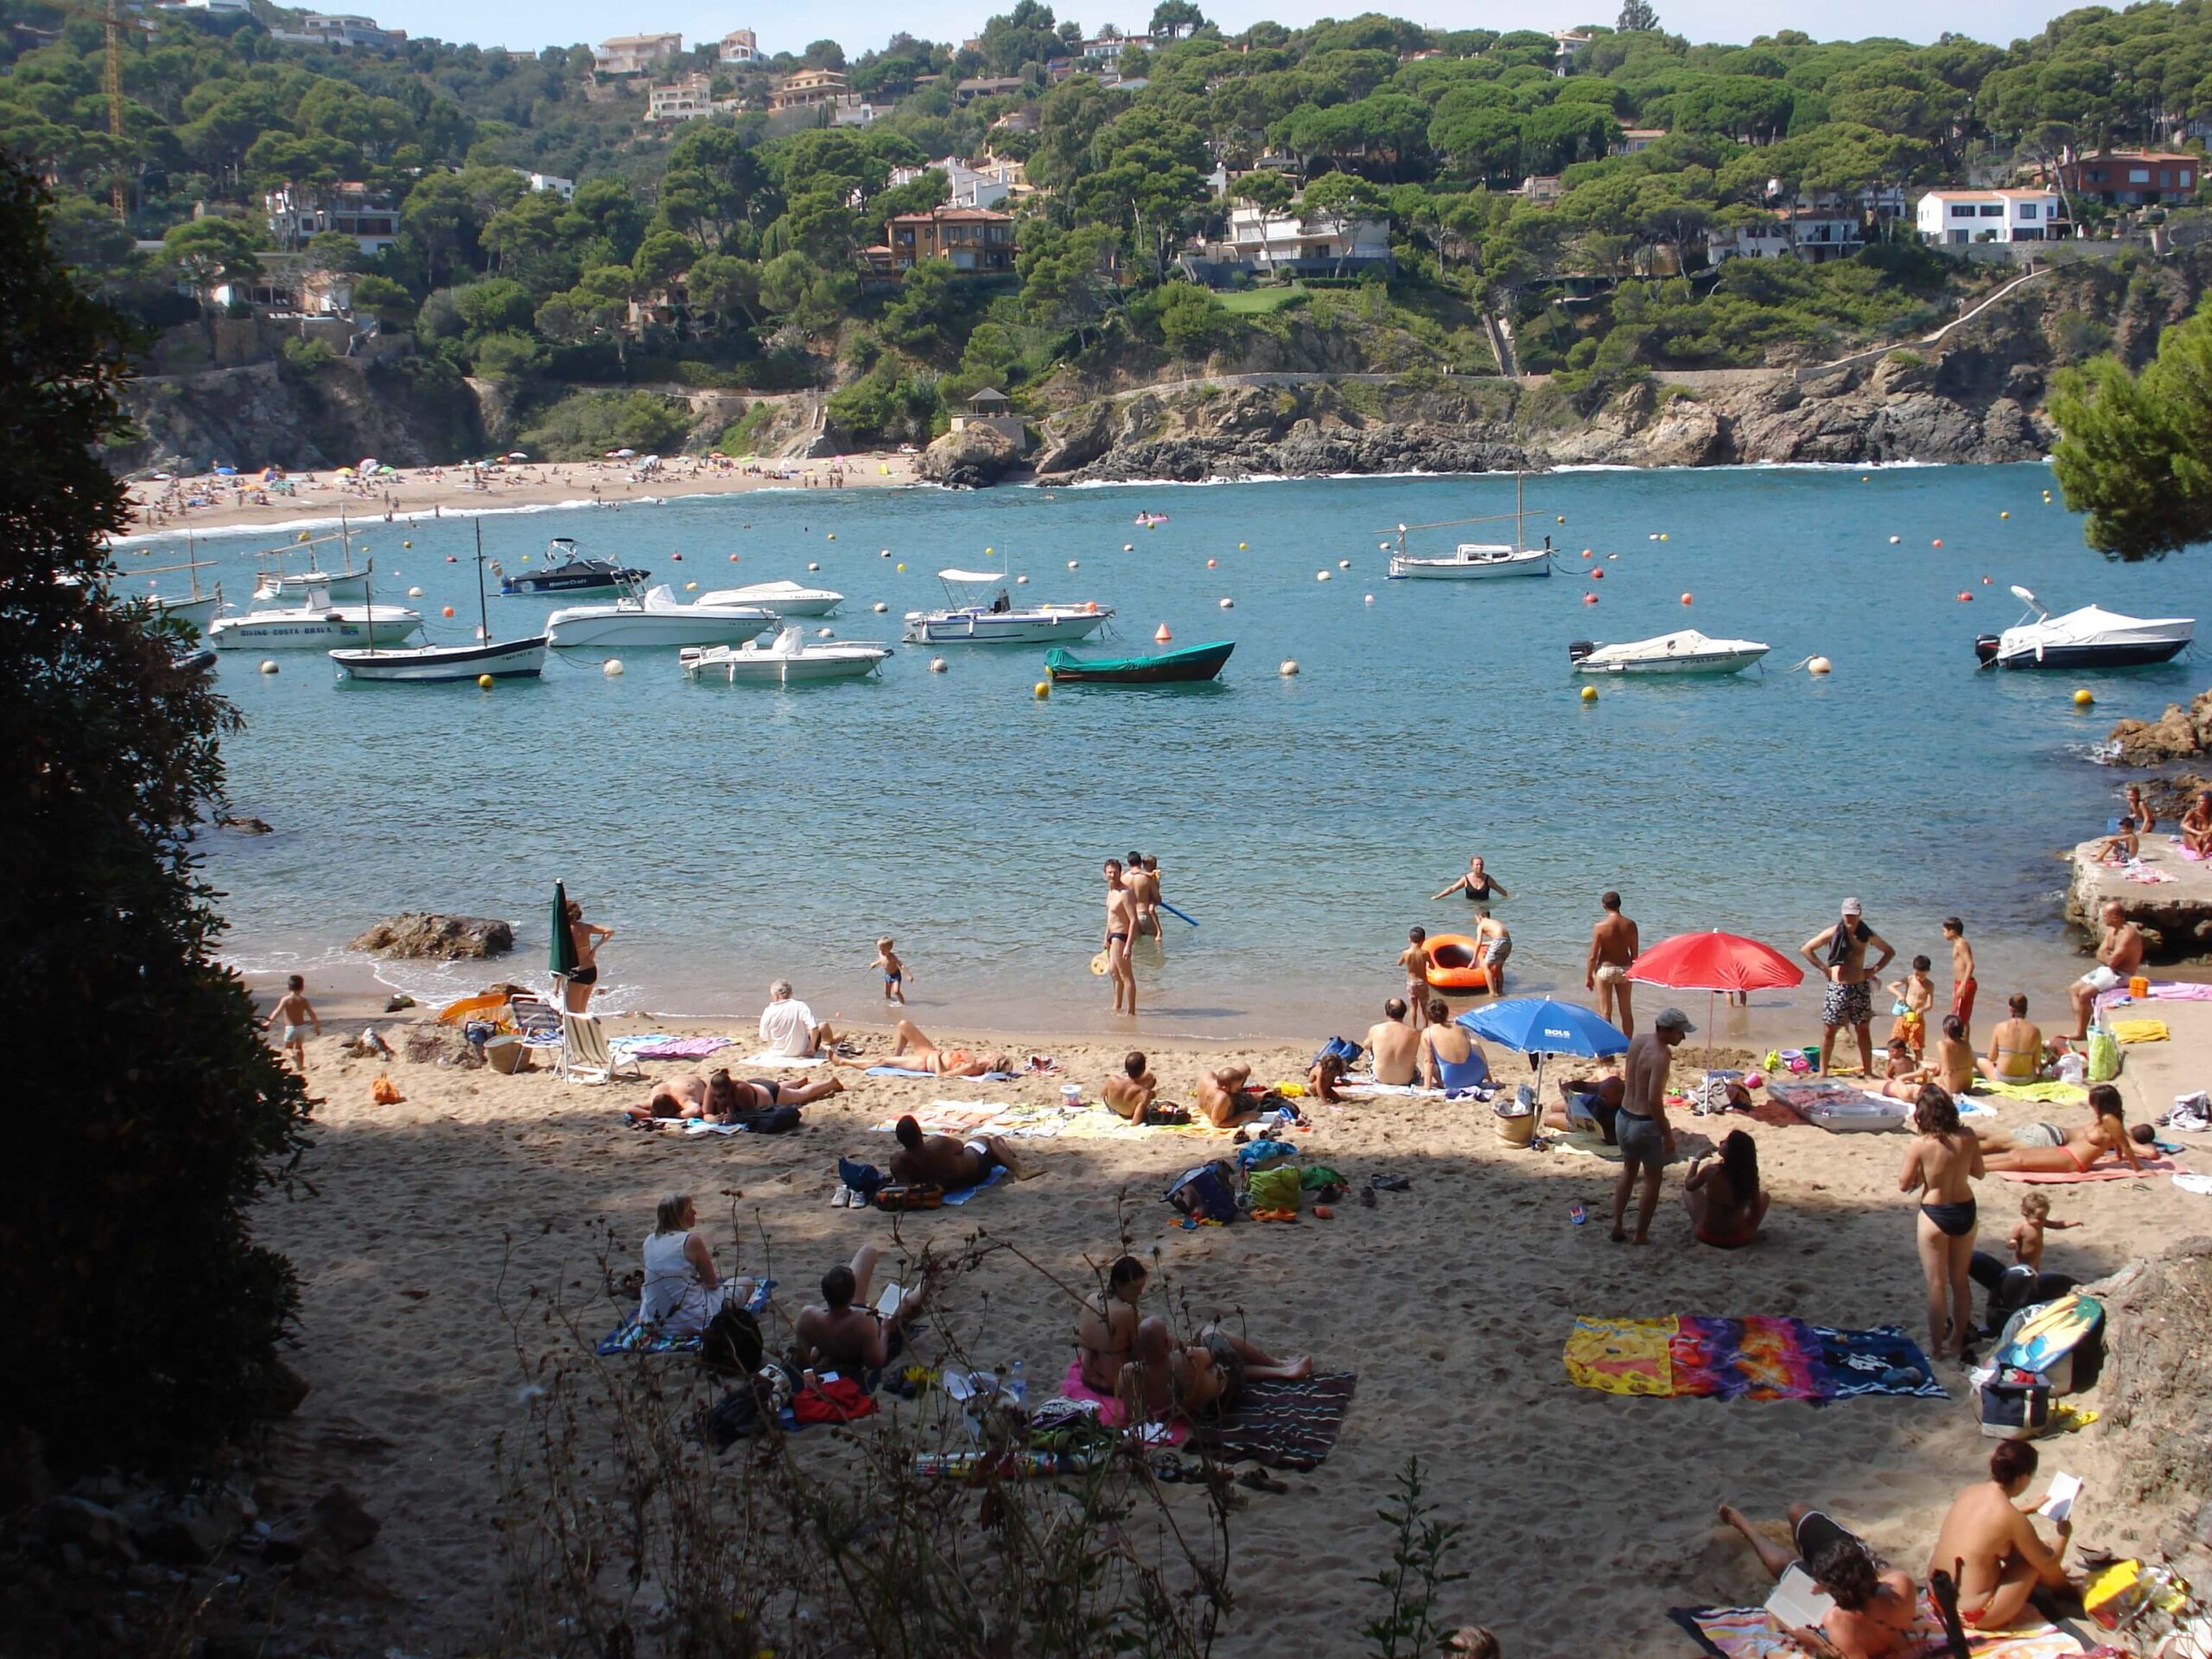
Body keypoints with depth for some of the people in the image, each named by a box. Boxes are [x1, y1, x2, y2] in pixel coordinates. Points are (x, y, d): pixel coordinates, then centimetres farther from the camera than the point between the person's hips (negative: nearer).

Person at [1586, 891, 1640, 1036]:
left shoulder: (1600, 926, -15)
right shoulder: (1630, 925, -6)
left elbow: (1593, 955, -11)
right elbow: (1634, 953, 1)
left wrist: (1588, 976, -1)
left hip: (1605, 969, -3)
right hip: (1624, 970, 3)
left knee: (1605, 1012, 4)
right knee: (1626, 1012, 15)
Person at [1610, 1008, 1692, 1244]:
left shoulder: (1637, 1041, 1)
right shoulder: (1660, 1056, -23)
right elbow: (1654, 1100, -27)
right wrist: (1667, 1134, -19)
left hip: (1623, 1118, 7)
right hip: (1645, 1124, -7)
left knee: (1629, 1171, 26)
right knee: (1652, 1180, 11)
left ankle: (1617, 1226, 25)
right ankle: (1641, 1235, 16)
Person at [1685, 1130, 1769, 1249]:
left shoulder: (1711, 1171, -20)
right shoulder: (1750, 1175, -13)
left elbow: (1689, 1185, 2)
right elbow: (1756, 1210, -1)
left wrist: (1696, 1160, 15)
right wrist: (1750, 1229, 18)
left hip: (1708, 1237, -1)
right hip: (1738, 1240, 1)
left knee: (1685, 1187, 21)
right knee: (1763, 1193, 25)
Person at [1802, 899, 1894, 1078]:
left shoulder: (1867, 935, 3)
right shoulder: (1833, 933, -3)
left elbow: (1889, 952, 16)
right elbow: (1805, 949, 0)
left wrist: (1874, 970, 4)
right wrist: (1824, 968, -5)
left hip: (1860, 988, 2)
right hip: (1837, 988, -2)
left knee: (1863, 1031, 8)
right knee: (1829, 1031, 1)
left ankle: (1868, 1071, 16)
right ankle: (1823, 1072, 9)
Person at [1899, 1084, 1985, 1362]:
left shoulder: (1919, 1147, -19)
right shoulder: (1967, 1138, -10)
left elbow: (1904, 1184, -9)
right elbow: (1978, 1172, 4)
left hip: (1935, 1214, -4)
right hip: (1965, 1211, 4)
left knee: (1936, 1284, 6)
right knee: (1960, 1280, 18)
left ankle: (1936, 1348, 12)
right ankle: (1958, 1341, 30)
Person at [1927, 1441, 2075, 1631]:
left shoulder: (1971, 1491, 0)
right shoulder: (2014, 1519, -19)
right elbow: (2047, 1564, -4)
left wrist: (2030, 1509, 35)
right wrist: (2064, 1536, 15)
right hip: (1973, 1616, -7)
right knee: (2040, 1556, 9)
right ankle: (2065, 1589, 37)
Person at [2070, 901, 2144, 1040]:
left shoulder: (2127, 934, -22)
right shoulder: (2111, 930, 10)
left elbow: (2112, 961, -26)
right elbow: (2100, 955, 9)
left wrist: (2104, 956, -4)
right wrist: (2108, 956, -14)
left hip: (2120, 975, -10)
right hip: (2105, 970, 10)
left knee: (2084, 993, -23)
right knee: (2074, 990, 3)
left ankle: (2081, 1032, -10)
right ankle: (2078, 1029, -4)